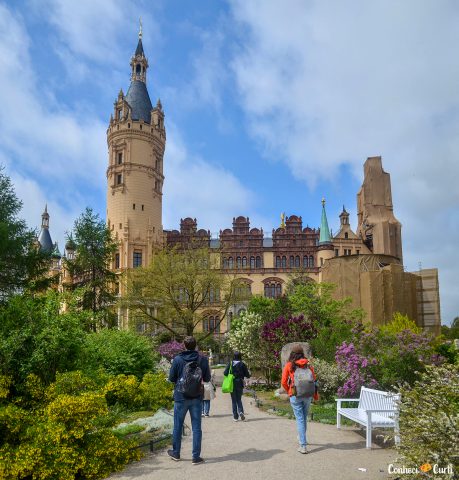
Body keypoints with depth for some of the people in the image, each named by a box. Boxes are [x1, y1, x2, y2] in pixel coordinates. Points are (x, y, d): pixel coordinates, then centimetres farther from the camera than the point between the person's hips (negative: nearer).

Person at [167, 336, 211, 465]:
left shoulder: (178, 359, -10)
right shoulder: (203, 360, -7)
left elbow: (171, 378, -3)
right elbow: (207, 378, 1)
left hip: (181, 397, 0)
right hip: (197, 398, 1)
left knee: (178, 426, 15)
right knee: (196, 427, 7)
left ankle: (175, 453, 28)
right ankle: (196, 457, 8)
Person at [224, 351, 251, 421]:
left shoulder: (230, 364, -5)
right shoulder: (242, 364, -5)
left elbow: (225, 373, -9)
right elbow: (247, 375, -4)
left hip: (232, 384, 0)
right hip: (240, 383, 0)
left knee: (234, 400, 10)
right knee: (239, 399, 14)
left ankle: (235, 416, 8)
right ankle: (241, 411, -12)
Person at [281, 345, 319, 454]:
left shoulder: (289, 365, -4)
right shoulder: (308, 365, 1)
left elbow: (283, 382, -5)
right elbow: (314, 380, 0)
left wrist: (288, 391, 13)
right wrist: (315, 395, 11)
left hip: (295, 396, -3)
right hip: (308, 395, 3)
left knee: (300, 419, 1)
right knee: (304, 417, 20)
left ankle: (303, 446, -3)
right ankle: (302, 438, 40)